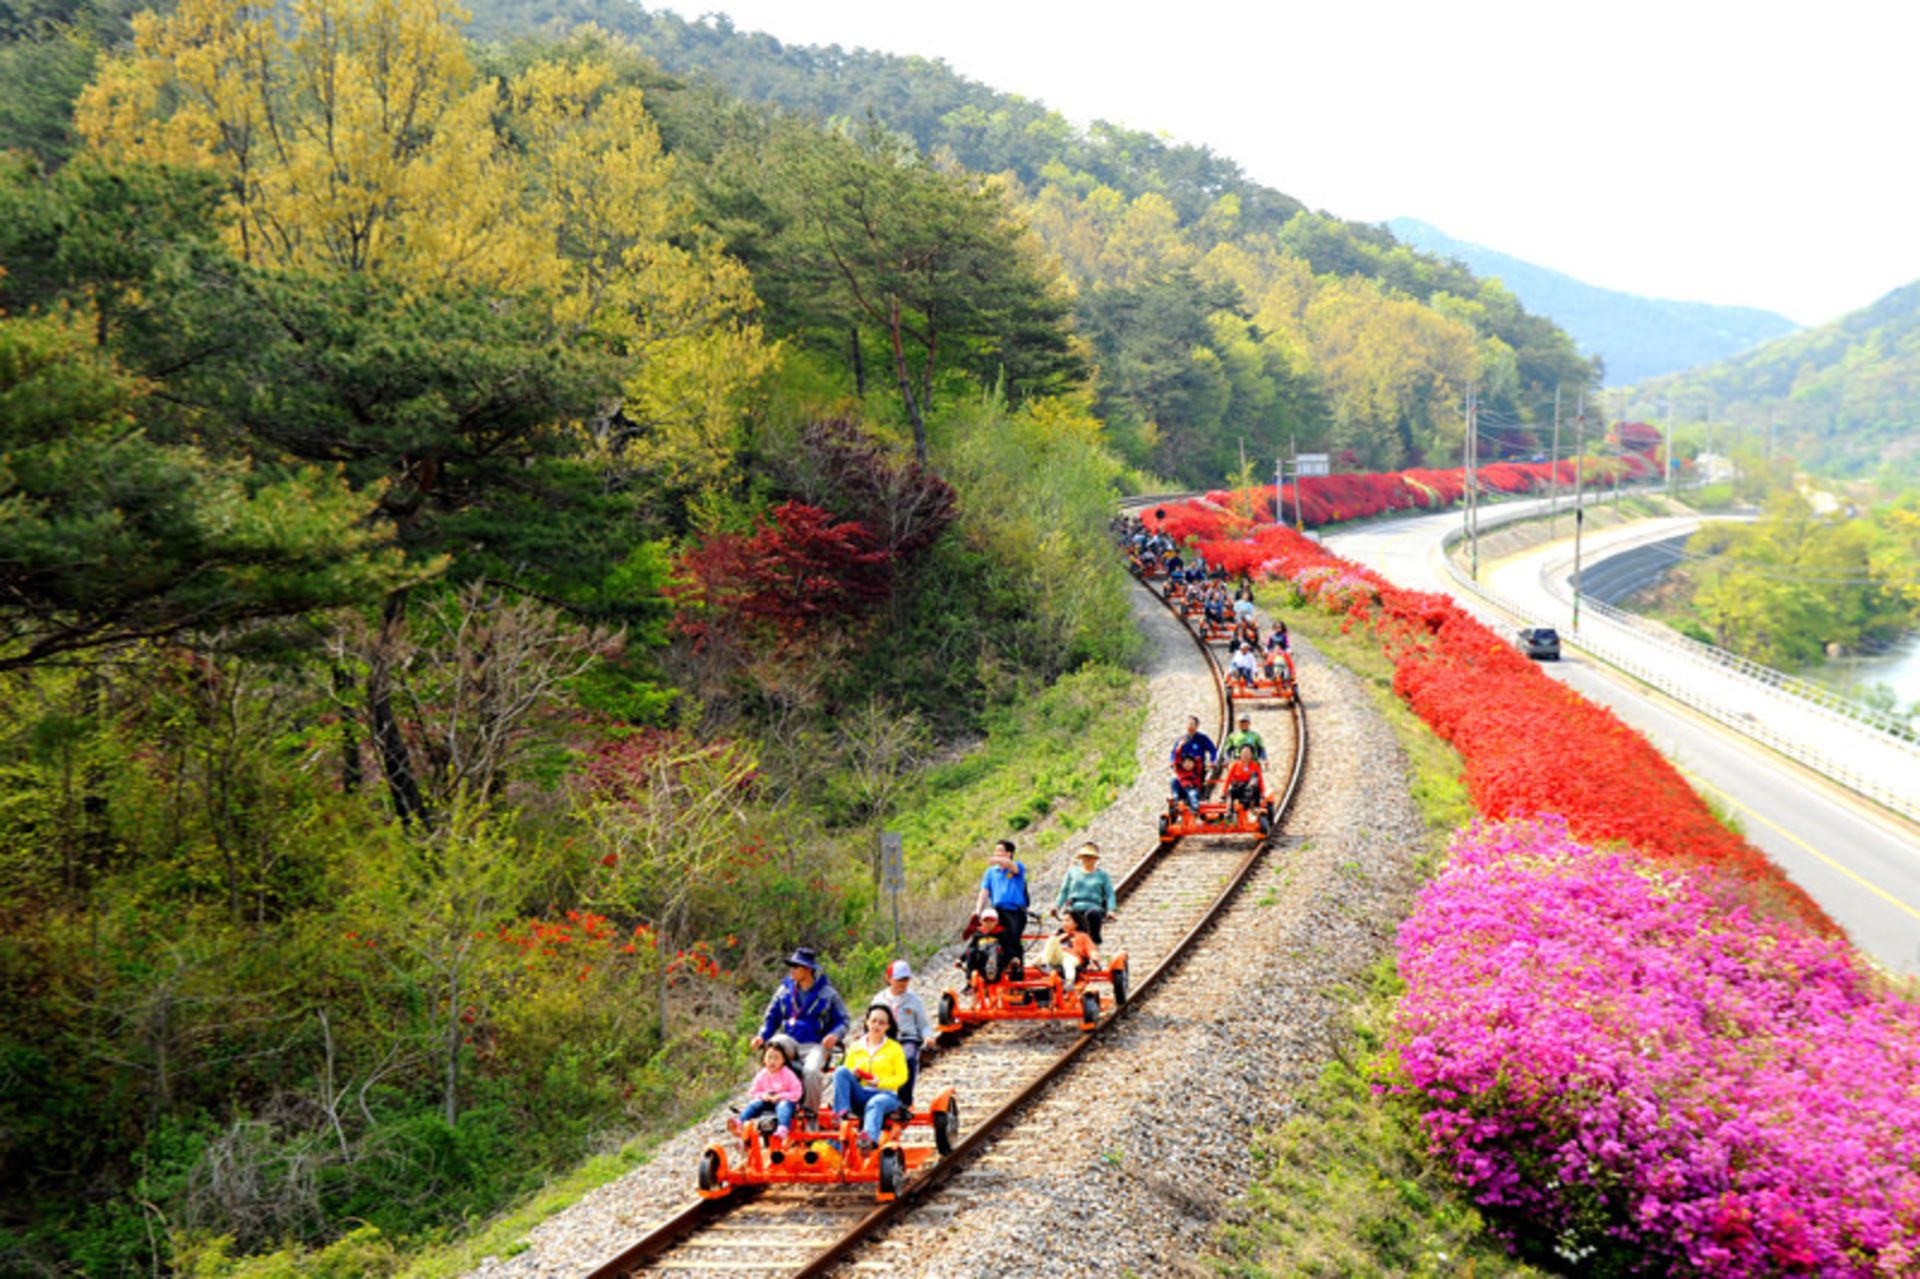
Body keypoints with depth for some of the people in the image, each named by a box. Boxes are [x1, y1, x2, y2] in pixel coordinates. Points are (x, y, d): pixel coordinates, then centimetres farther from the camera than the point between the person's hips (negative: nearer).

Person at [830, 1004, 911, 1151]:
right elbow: (845, 1075, 19)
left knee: (875, 1103, -41)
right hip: (860, 1094, 3)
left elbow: (901, 1076, 5)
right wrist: (853, 1074, -7)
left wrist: (880, 1082, -13)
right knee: (840, 1071, -24)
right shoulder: (855, 1047, 20)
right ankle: (841, 1112, -37)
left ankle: (870, 1138, -69)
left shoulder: (894, 1048, 13)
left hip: (885, 1094, -3)